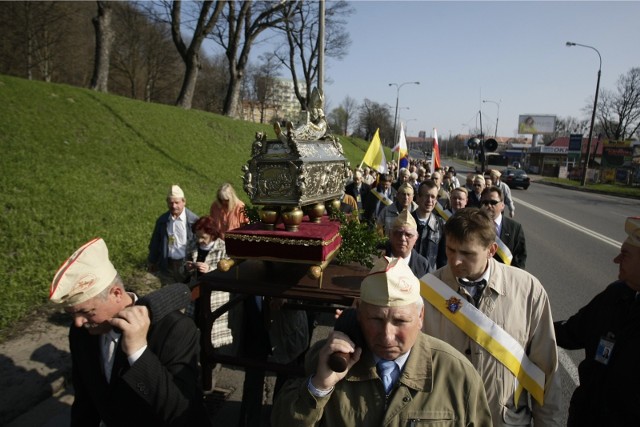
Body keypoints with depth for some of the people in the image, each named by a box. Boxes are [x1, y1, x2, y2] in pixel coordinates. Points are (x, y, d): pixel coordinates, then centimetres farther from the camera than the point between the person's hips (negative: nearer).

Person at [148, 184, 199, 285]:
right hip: (167, 265, 3)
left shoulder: (193, 220, -12)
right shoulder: (162, 220, 0)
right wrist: (152, 261, 16)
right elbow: (155, 242, 10)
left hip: (186, 265, -3)